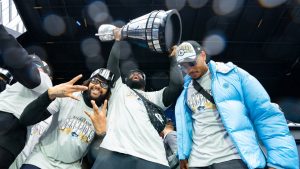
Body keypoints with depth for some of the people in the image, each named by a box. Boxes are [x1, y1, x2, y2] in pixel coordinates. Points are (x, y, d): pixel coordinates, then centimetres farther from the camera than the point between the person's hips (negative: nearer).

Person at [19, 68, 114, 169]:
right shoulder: (66, 97, -7)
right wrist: (50, 94, -28)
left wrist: (101, 133, -26)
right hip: (42, 158, 0)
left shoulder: (105, 114, -5)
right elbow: (25, 120, -12)